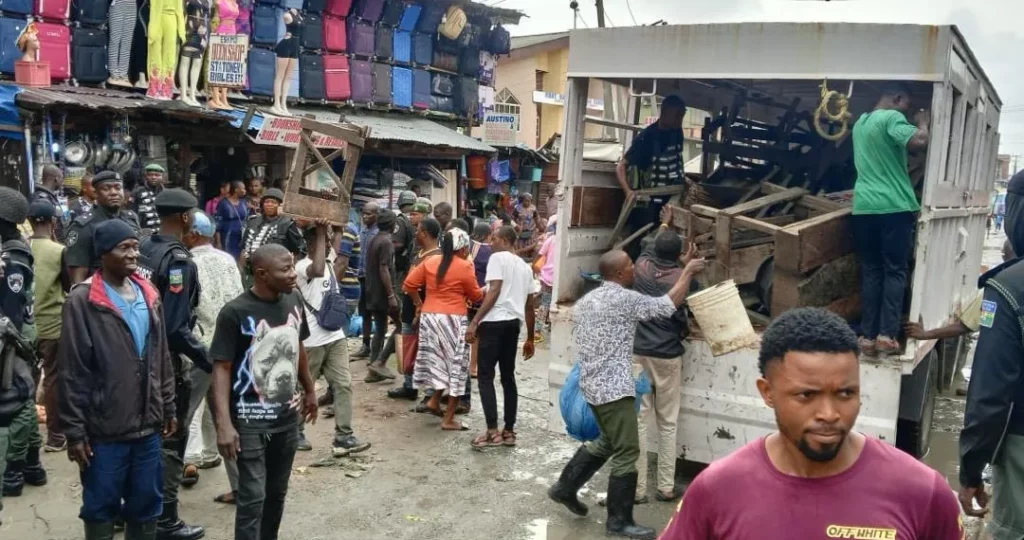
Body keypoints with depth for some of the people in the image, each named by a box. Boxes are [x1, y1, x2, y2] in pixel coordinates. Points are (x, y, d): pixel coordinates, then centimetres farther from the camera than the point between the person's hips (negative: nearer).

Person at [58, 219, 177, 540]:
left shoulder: (149, 295, 7)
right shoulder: (82, 301, -11)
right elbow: (72, 373, -10)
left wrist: (168, 407, 12)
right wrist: (74, 430, -10)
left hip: (148, 425, 5)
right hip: (104, 430, -5)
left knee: (146, 506, 16)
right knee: (100, 509, 11)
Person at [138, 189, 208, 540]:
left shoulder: (143, 249, 2)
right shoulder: (179, 261, -21)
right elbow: (176, 329, -24)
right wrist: (211, 363, -17)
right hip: (167, 362, -8)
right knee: (171, 439, 4)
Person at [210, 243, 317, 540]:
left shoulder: (294, 301, -1)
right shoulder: (235, 312, -18)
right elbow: (221, 368, -15)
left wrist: (309, 390, 23)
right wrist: (224, 424, -21)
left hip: (287, 417, 5)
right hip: (250, 421, -5)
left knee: (277, 492, 17)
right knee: (252, 497, -2)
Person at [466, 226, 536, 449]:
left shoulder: (497, 257, -1)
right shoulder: (525, 266, 20)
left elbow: (494, 291, -14)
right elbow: (530, 305, 20)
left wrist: (474, 321, -17)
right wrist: (530, 339, 24)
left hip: (495, 322, -7)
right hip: (513, 323, 7)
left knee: (485, 376, -3)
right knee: (508, 376, 13)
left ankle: (492, 432, -7)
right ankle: (509, 432, 14)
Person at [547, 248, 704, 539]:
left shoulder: (586, 300, 12)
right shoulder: (624, 299, -14)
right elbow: (668, 306, -11)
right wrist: (688, 272, 0)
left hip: (592, 383, 10)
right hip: (614, 386, -9)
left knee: (607, 442, 23)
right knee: (626, 452, -1)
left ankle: (565, 487, 28)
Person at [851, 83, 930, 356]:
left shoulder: (860, 123, 20)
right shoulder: (892, 117, -5)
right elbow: (918, 142, -21)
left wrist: (914, 124, 33)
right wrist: (922, 123, 0)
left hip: (864, 206, 6)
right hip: (894, 206, -6)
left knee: (870, 271, 7)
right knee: (895, 270, 0)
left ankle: (868, 336, 4)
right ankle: (887, 335, -6)